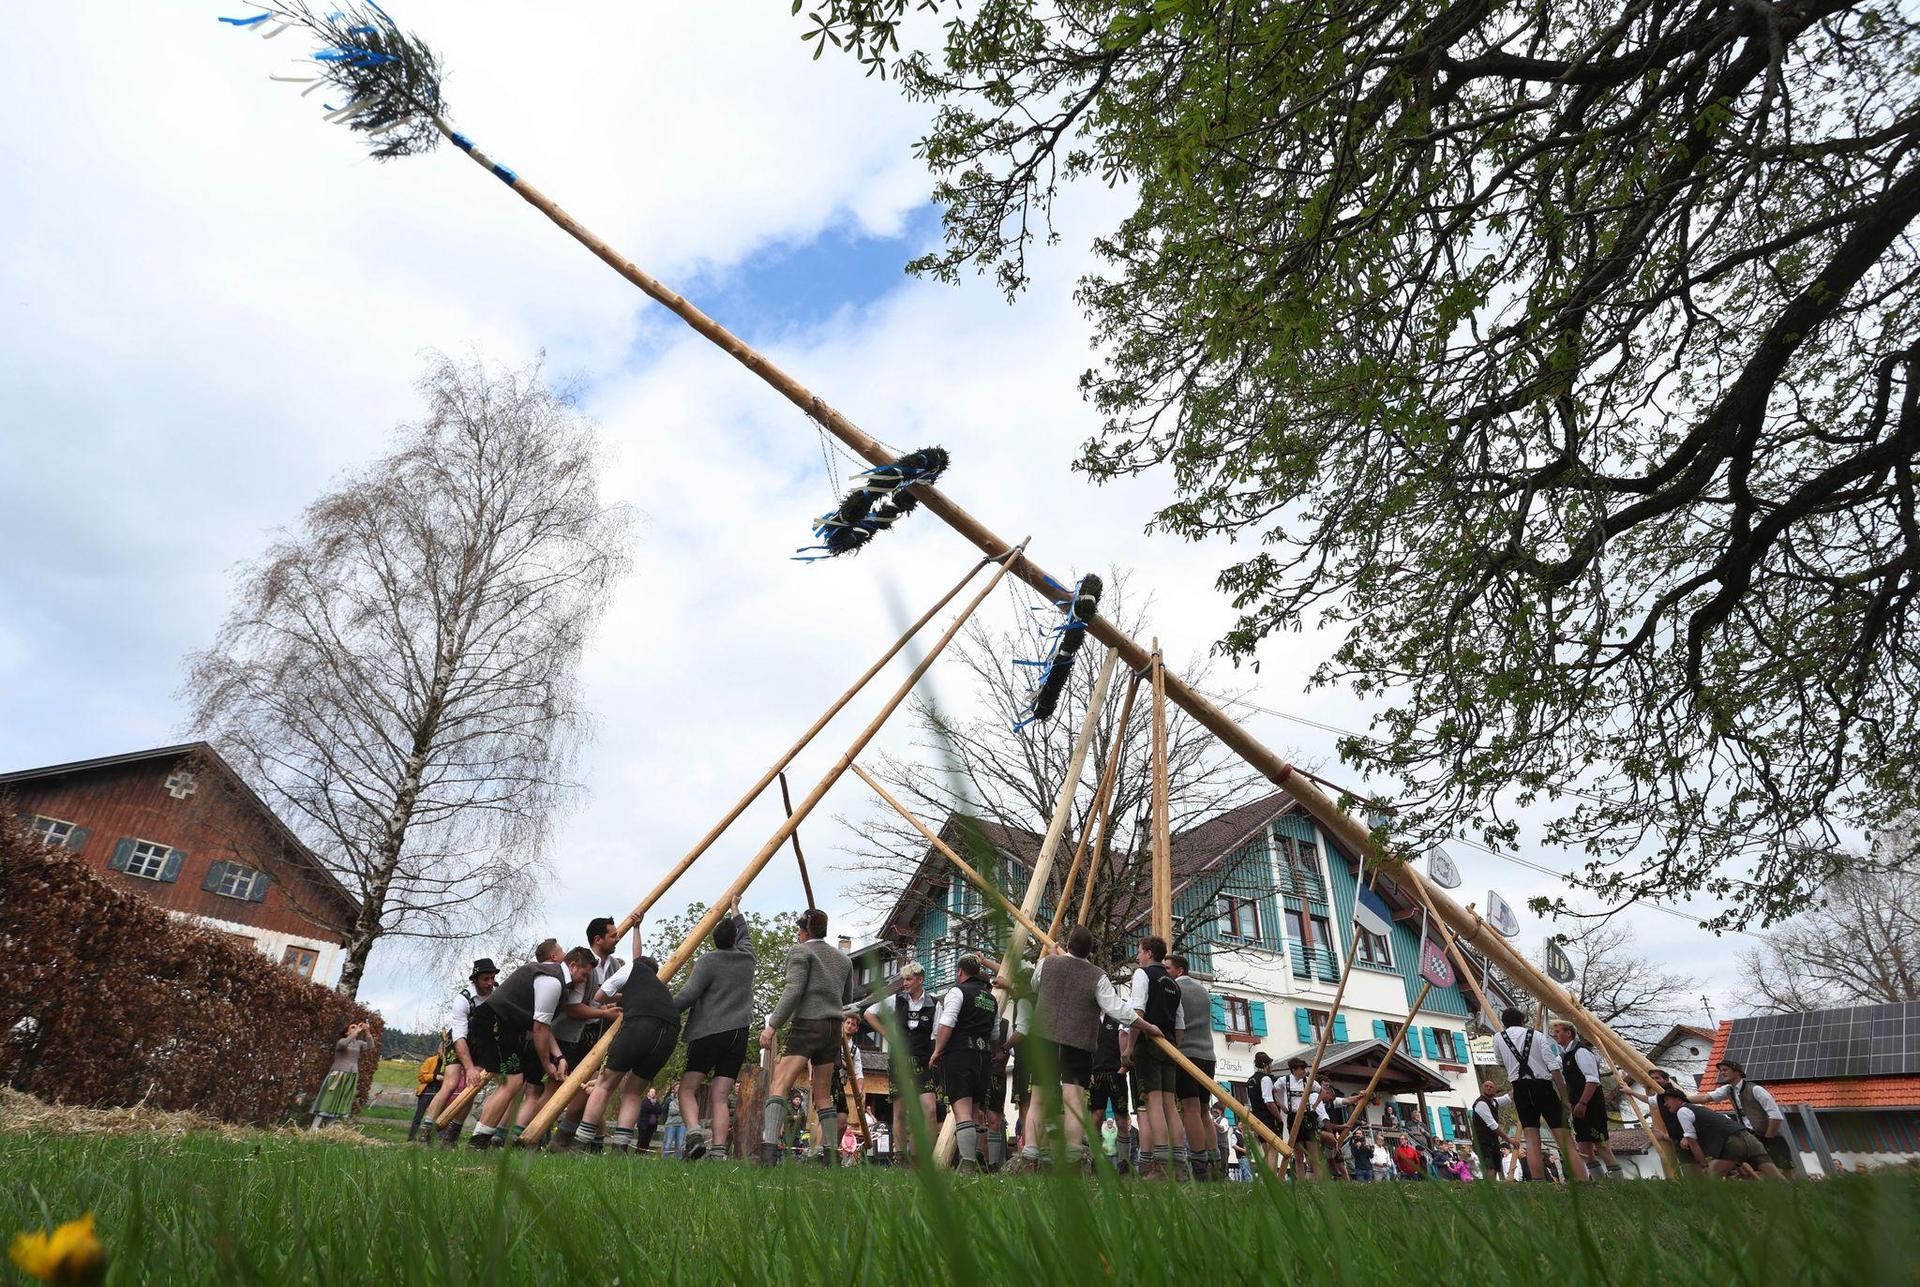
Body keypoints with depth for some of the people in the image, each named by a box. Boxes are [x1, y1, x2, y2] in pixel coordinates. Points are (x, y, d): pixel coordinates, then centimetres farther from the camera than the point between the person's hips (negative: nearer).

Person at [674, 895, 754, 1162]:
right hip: (739, 1034, 4)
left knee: (688, 1088, 4)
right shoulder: (747, 958, 12)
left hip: (709, 1032, -4)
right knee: (719, 1096, 3)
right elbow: (745, 935, 33)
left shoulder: (708, 961, -3)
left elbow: (688, 995, -12)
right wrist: (735, 911, 45)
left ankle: (694, 1130, -19)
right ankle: (719, 1150, -10)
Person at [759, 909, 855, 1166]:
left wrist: (772, 1026, -14)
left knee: (779, 1085, -12)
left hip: (807, 1024, -7)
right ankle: (831, 1155, 11)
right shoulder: (843, 958, 20)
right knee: (823, 1095, 13)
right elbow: (847, 999, 23)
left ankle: (769, 1148, -27)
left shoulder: (801, 952, 0)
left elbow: (793, 991, -13)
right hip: (833, 1028, 7)